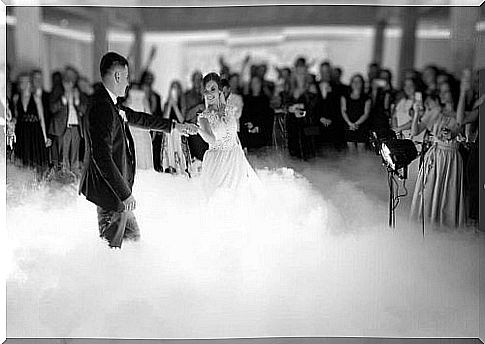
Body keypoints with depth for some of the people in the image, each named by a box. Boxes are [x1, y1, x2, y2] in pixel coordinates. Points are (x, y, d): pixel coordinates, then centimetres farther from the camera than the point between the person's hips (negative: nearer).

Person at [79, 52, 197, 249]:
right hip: (109, 190, -10)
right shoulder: (102, 107, -23)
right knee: (111, 246, 2)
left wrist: (175, 126, 29)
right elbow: (102, 157, -27)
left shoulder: (111, 104, 8)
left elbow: (138, 118, 24)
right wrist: (125, 193, -24)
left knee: (133, 238, 19)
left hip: (118, 188, 10)